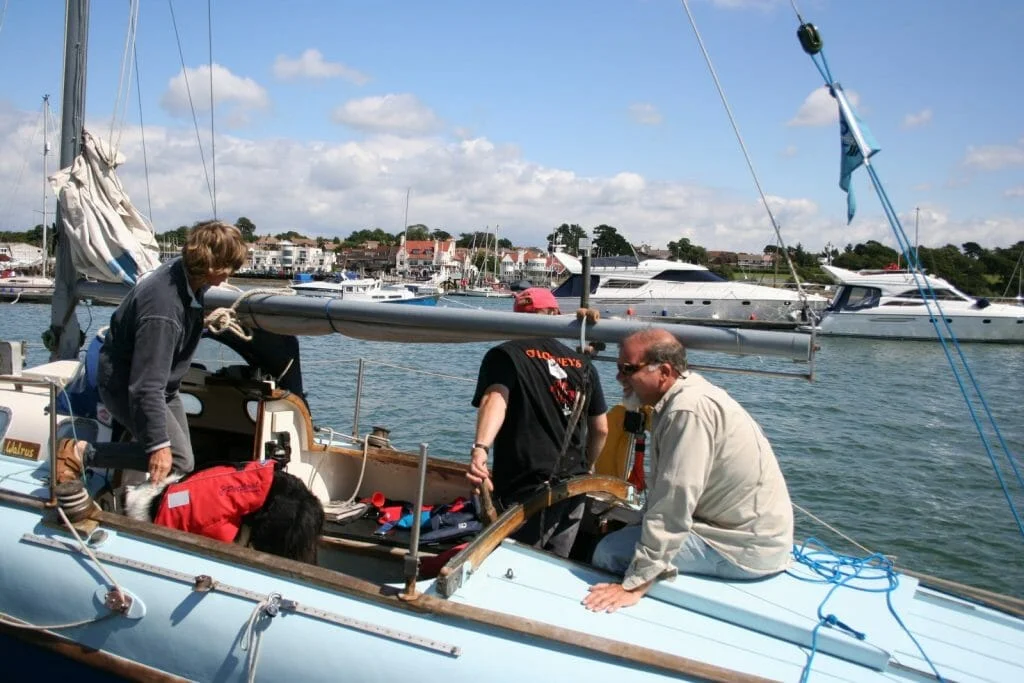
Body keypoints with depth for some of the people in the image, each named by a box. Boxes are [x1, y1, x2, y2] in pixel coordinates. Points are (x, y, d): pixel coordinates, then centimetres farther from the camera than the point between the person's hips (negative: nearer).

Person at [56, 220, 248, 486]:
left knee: (176, 451, 9)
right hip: (124, 386, -9)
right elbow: (146, 386, -35)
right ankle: (81, 453, -6)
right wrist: (159, 444, -33)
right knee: (179, 461, -15)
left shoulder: (183, 271, -10)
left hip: (162, 383, 9)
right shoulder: (163, 309, -37)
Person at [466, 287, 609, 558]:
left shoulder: (504, 355, -3)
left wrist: (480, 448, -39)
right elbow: (601, 429, 14)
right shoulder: (582, 364, 10)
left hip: (528, 489, -5)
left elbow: (495, 399, -24)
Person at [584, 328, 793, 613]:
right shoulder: (686, 392, 6)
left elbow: (673, 506, -29)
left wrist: (635, 585, -26)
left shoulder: (689, 410, -26)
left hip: (747, 547, -10)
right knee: (620, 530, 16)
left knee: (609, 552, -17)